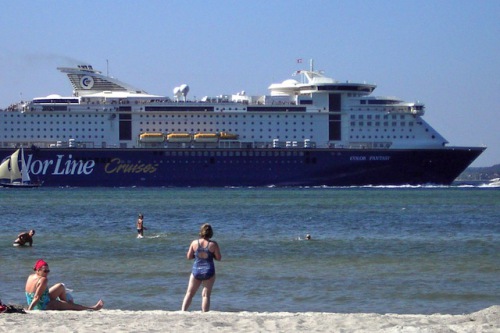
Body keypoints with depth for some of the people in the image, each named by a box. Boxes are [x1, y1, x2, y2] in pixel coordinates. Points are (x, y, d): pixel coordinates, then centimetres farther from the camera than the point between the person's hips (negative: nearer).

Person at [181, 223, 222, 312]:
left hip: (196, 270, 1)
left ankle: (183, 311, 0)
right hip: (209, 271, -1)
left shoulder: (194, 243, -4)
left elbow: (189, 256, 4)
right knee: (206, 295, 6)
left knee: (189, 293, 11)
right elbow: (219, 258, -3)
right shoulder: (213, 244, -9)